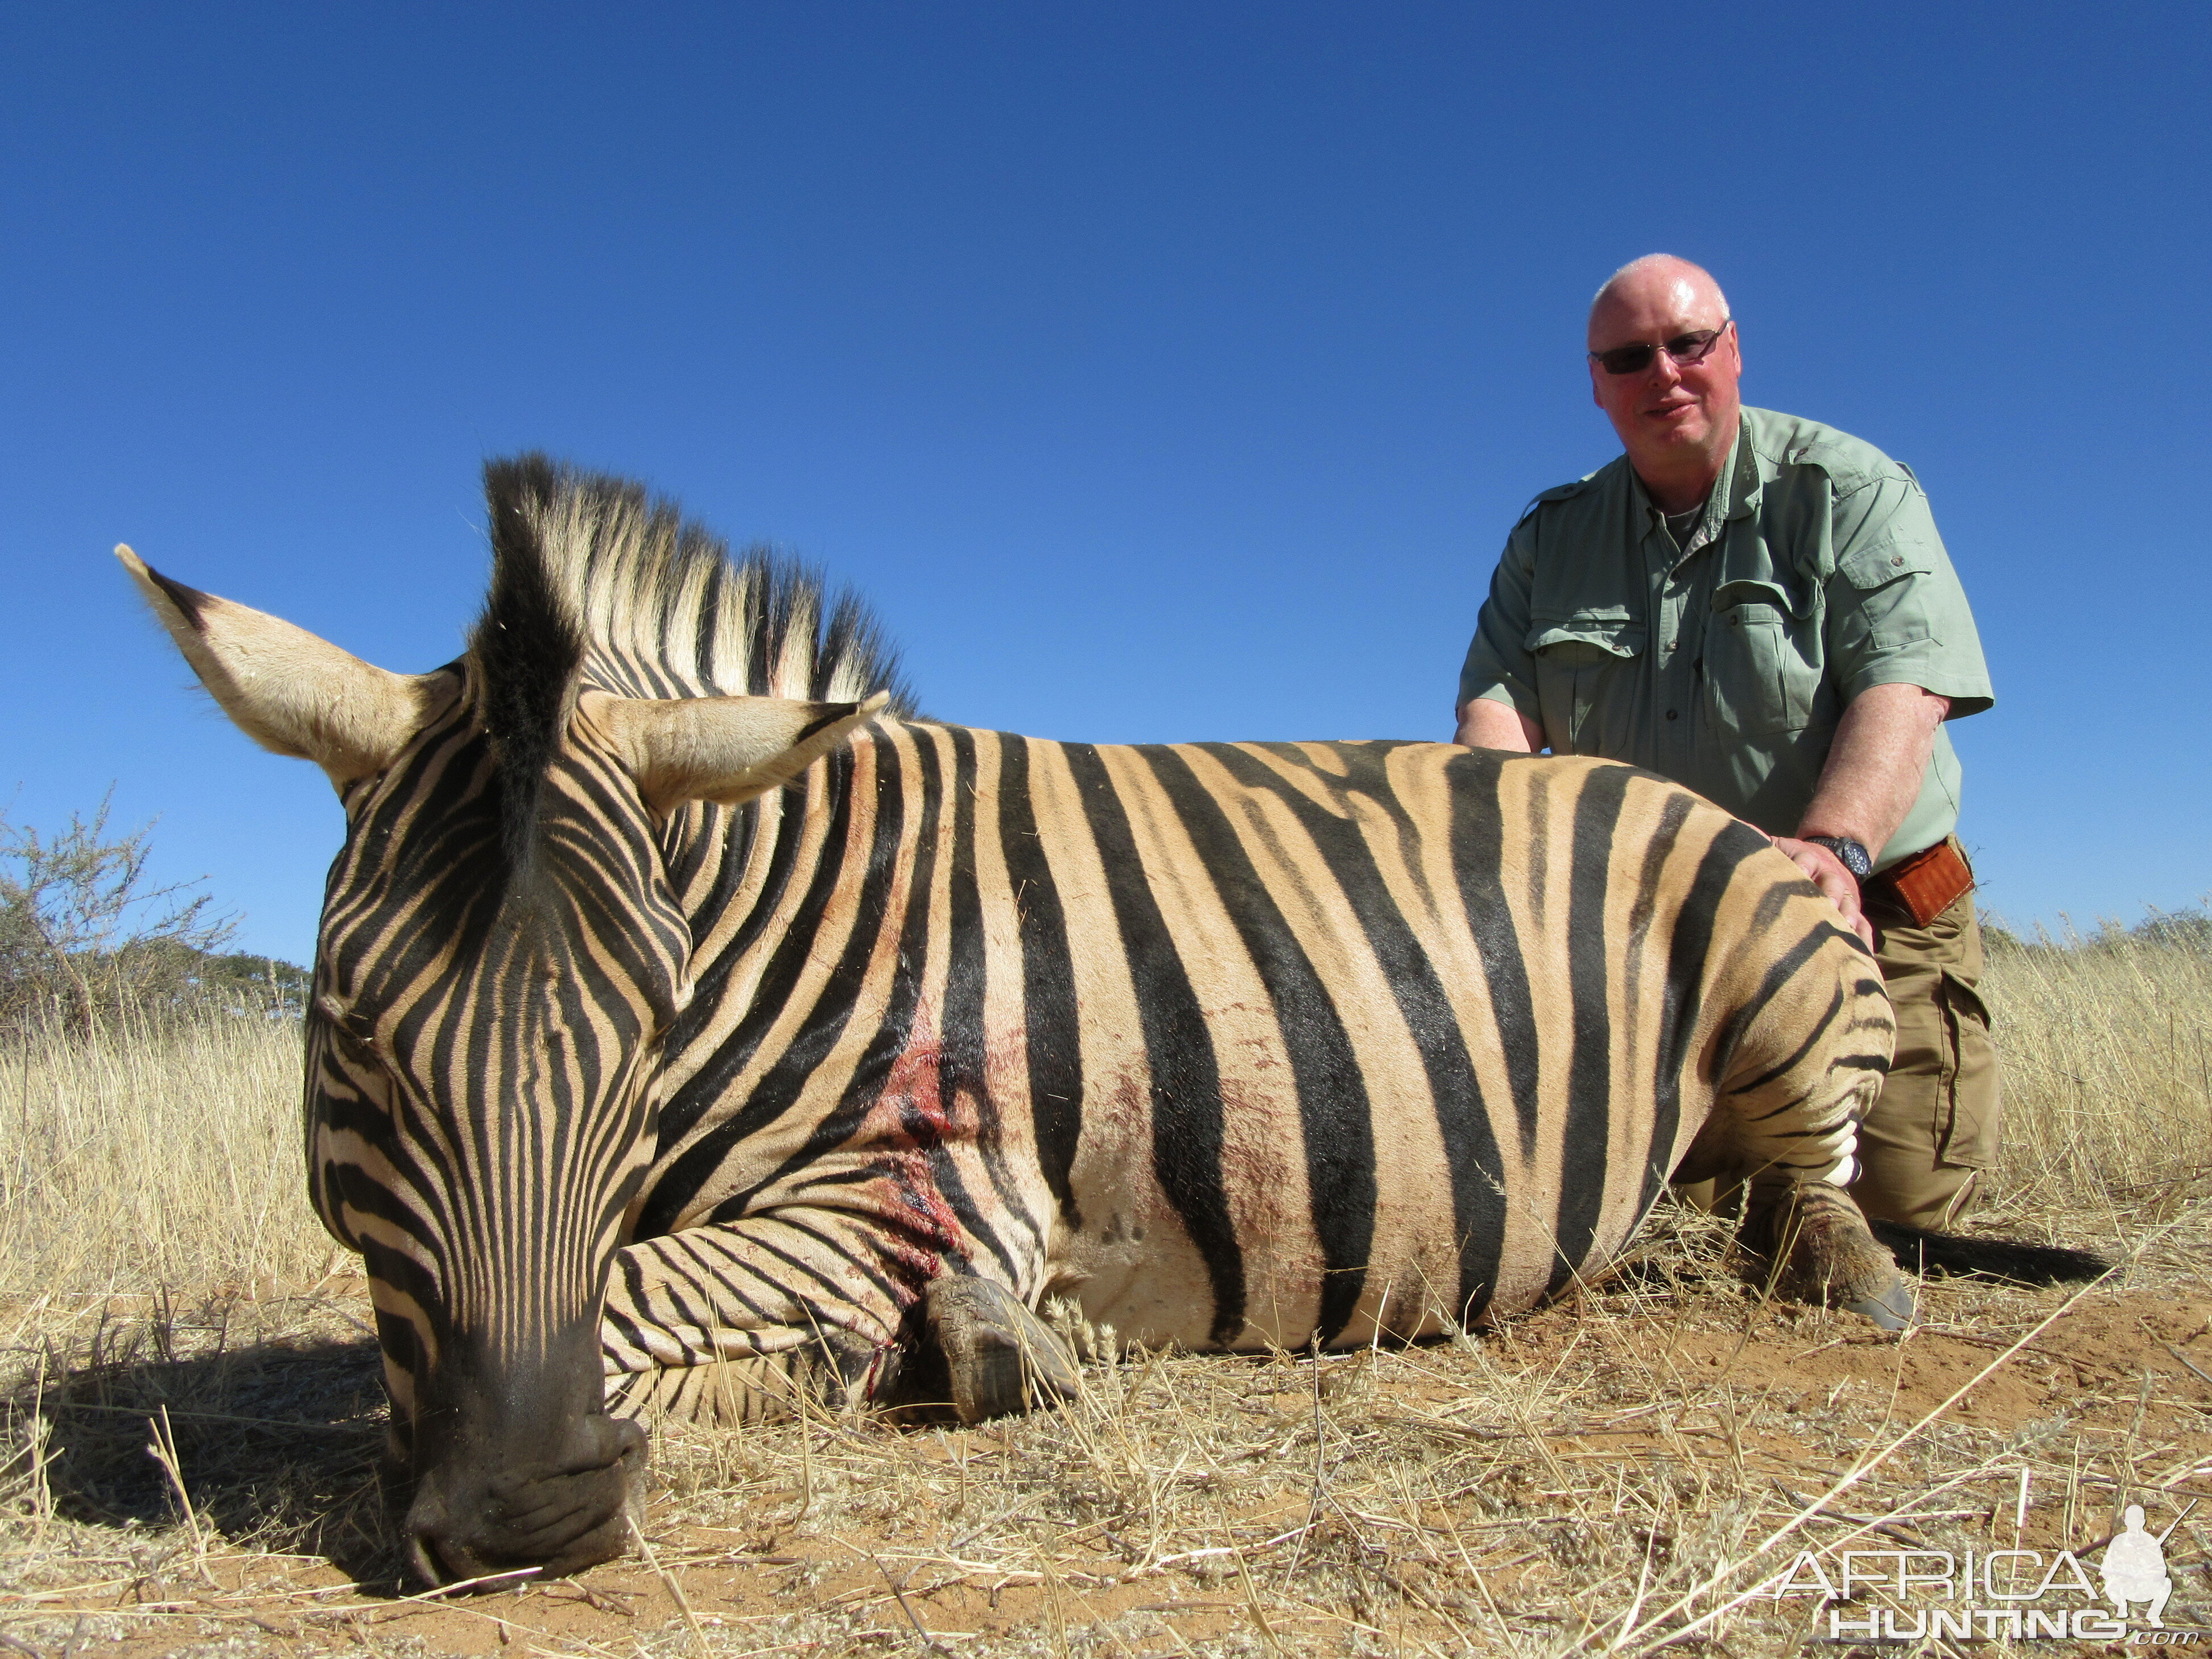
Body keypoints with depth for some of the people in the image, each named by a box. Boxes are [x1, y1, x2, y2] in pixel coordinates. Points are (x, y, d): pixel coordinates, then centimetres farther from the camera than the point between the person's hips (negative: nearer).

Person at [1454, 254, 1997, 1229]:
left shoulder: (1849, 490, -3)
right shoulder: (1550, 539, 8)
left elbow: (1904, 686, -18)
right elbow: (1499, 706, -4)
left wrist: (1831, 846, -36)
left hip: (1864, 911, -2)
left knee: (1900, 1190, -11)